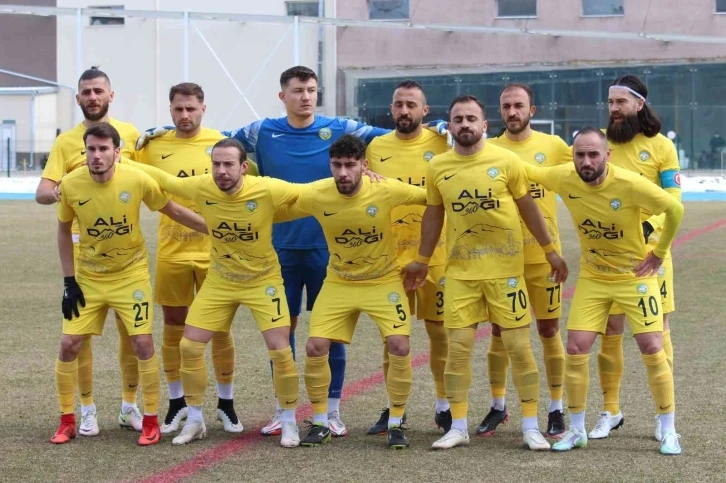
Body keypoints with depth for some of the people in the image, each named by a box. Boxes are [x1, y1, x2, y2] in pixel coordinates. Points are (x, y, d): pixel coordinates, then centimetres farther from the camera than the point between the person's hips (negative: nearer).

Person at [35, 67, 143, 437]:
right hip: (83, 245, -1)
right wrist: (58, 192, -28)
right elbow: (42, 192, -6)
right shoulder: (66, 142, 1)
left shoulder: (130, 134, 6)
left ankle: (130, 405, 18)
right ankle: (87, 409, 11)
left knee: (132, 327, 5)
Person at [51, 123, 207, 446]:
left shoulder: (138, 181, -19)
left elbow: (174, 212, -3)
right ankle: (67, 421, 13)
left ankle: (151, 422, 7)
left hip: (130, 274, -1)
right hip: (87, 276, 1)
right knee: (69, 344, -3)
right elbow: (64, 230, 1)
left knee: (142, 343, -7)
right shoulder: (71, 185, -16)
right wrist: (69, 281, -2)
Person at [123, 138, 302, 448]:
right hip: (219, 281, 3)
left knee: (280, 350, -11)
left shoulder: (267, 190, -25)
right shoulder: (201, 187, -17)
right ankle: (194, 421, 16)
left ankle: (289, 423, 9)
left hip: (263, 280, -3)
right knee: (189, 346, -2)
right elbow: (161, 178, -2)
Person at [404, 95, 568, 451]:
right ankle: (458, 427, 11)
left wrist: (550, 251, 5)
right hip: (460, 271, 2)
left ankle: (531, 427, 9)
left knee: (518, 346, 0)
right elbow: (433, 214, 12)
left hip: (505, 269, -2)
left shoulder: (506, 160, -5)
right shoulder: (437, 167, 1)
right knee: (457, 347, 1)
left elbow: (527, 207, 3)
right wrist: (422, 260, 14)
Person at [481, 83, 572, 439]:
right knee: (499, 331, 7)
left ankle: (556, 409, 15)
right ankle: (498, 406, 20)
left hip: (543, 255, -1)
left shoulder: (553, 146, 0)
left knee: (549, 330, 5)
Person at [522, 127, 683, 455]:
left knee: (652, 349, -7)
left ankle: (669, 432, 5)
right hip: (592, 278, 3)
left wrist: (659, 253, -7)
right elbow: (526, 171, 3)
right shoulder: (564, 178, -14)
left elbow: (674, 209, -13)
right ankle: (576, 430, 12)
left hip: (635, 275, -3)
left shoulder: (630, 184, -25)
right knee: (575, 349, -3)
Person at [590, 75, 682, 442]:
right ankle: (610, 411, 16)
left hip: (649, 248, -2)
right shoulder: (600, 142, 5)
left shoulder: (661, 146, -2)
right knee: (609, 331, 5)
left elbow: (673, 200, -7)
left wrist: (650, 225, -24)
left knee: (658, 329, 1)